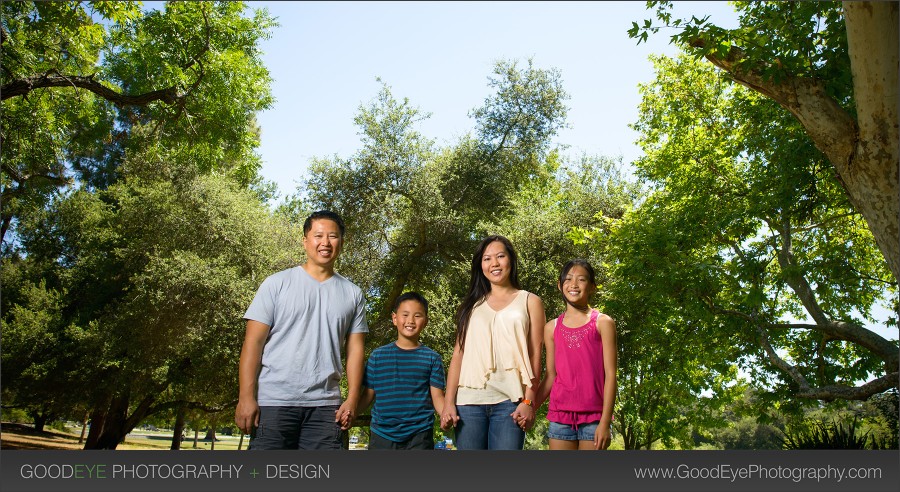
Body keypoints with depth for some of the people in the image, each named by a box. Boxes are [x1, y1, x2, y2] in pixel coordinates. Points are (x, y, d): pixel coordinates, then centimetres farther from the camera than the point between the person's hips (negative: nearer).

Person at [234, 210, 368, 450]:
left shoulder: (352, 294, 11)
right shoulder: (277, 283, 3)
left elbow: (355, 349, 9)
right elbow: (253, 342, -1)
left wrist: (352, 400, -1)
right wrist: (246, 397, -9)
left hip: (325, 404, 3)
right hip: (273, 401, -2)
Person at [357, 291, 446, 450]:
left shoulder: (431, 358, 4)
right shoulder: (378, 355, 6)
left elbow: (437, 397, 0)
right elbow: (368, 395, 8)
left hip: (419, 436, -1)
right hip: (382, 435, 1)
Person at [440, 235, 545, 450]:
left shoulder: (530, 301, 10)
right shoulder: (473, 304, 16)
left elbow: (535, 355, 4)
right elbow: (458, 353, 9)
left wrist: (528, 401, -6)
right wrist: (448, 402, 2)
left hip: (509, 401, -2)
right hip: (469, 400, 2)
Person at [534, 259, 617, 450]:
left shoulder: (603, 323, 2)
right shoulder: (552, 327, 10)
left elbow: (610, 375, -3)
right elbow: (550, 376, 11)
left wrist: (605, 421, -10)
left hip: (593, 416, -3)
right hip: (560, 414, 3)